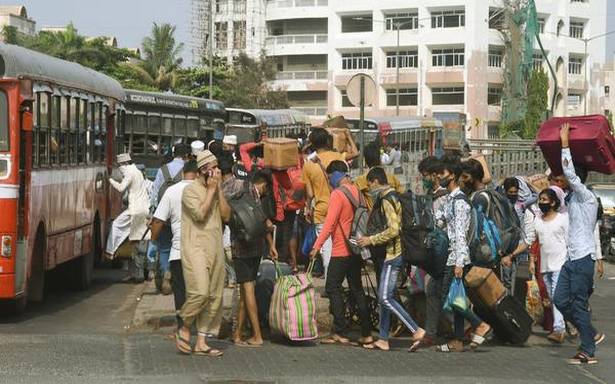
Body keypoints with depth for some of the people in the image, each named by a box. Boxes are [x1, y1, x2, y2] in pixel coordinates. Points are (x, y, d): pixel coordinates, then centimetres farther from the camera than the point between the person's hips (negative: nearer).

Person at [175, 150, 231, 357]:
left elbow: (226, 215, 7)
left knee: (214, 297, 4)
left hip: (215, 249, 7)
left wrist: (219, 190, 0)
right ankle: (184, 329, 2)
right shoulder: (191, 190, -5)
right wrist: (210, 190, -11)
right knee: (200, 292, -20)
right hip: (195, 248, -7)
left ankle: (201, 342, 9)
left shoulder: (217, 190, 17)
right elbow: (200, 214, -18)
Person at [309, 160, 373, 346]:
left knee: (333, 288, -1)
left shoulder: (337, 194, -15)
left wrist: (317, 246, -20)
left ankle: (341, 334, -4)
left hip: (341, 251, -8)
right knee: (357, 289, 11)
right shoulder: (355, 191, 9)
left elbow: (329, 224, -20)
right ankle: (366, 333, 10)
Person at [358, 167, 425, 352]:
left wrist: (371, 240, -13)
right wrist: (373, 239, 20)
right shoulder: (395, 197, 18)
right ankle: (383, 339, 14)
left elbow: (394, 230, -23)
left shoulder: (387, 200, -13)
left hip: (394, 253, -10)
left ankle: (416, 330, -16)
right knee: (385, 296, 11)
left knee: (385, 297, -12)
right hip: (396, 252, 10)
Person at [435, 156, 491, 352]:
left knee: (449, 296, -9)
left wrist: (459, 262, -24)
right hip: (454, 256, 10)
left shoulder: (459, 201, -15)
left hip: (459, 257, -10)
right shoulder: (450, 198, 14)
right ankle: (457, 341, 13)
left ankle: (480, 325, -6)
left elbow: (461, 233, -21)